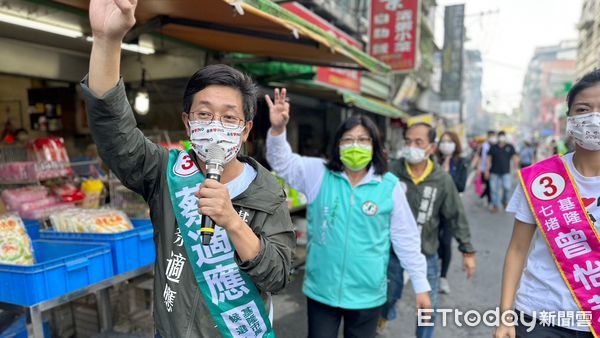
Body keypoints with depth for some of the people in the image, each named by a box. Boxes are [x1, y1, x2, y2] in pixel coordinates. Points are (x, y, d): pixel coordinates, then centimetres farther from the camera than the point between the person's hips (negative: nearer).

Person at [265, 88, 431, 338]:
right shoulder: (319, 174, -6)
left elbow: (406, 238, -2)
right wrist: (277, 129, -34)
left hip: (367, 294, 0)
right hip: (320, 289, 1)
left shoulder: (389, 186, -8)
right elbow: (283, 162, -14)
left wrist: (421, 285, 3)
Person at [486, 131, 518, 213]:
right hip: (494, 172, 1)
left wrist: (516, 169, -3)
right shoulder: (493, 147, 5)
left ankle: (505, 201, 16)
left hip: (506, 172, -1)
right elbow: (489, 159, 7)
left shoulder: (510, 147, 4)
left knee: (507, 187, -10)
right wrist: (487, 170, 3)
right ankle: (495, 206, 12)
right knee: (494, 189, 1)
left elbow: (515, 158, 5)